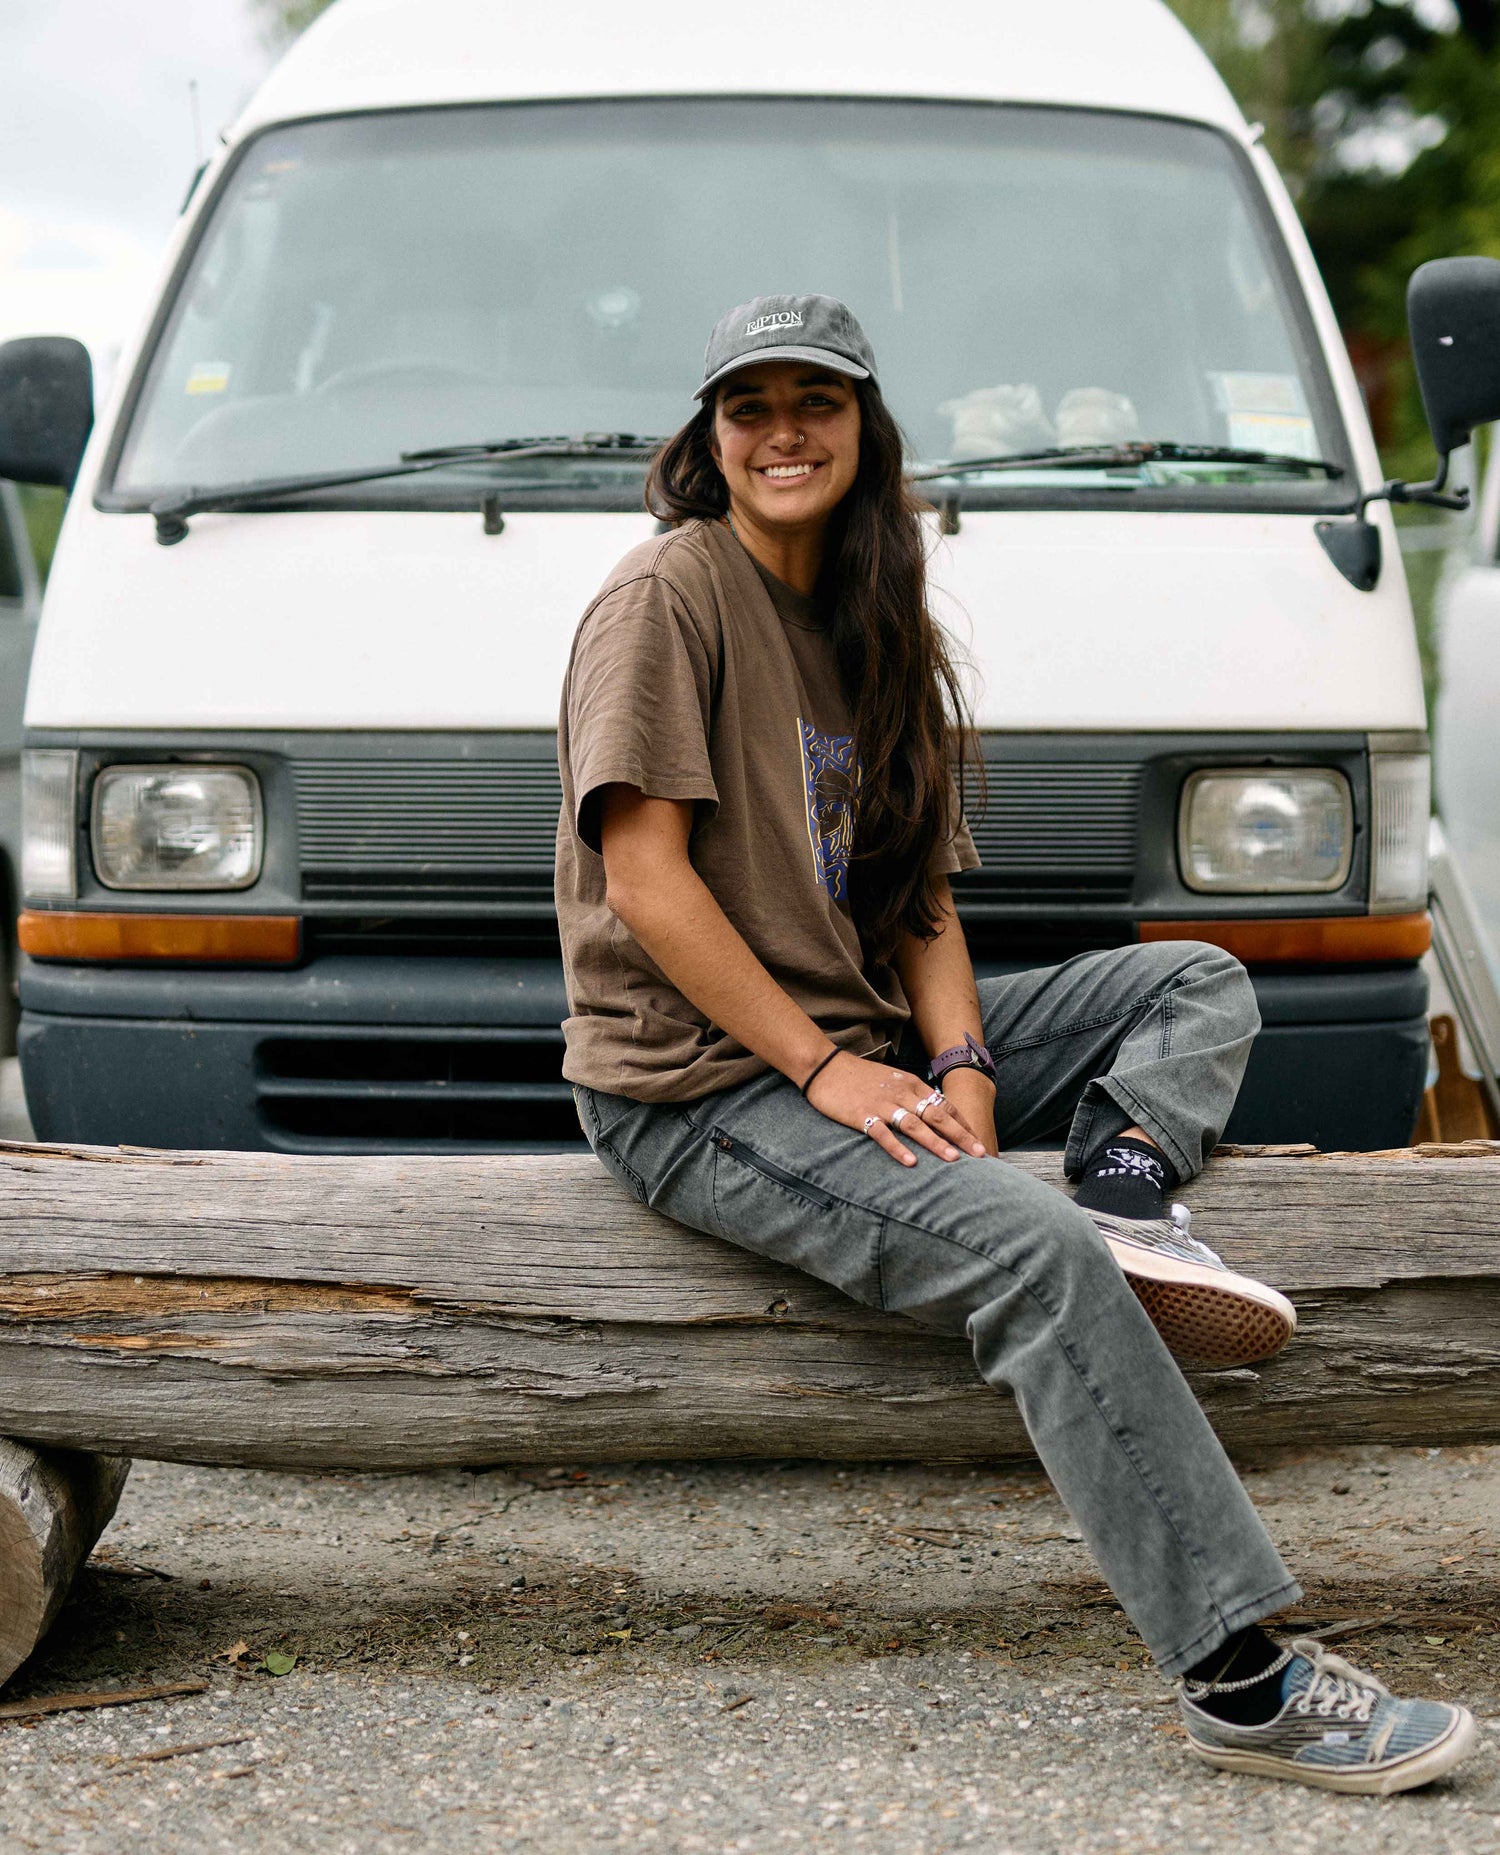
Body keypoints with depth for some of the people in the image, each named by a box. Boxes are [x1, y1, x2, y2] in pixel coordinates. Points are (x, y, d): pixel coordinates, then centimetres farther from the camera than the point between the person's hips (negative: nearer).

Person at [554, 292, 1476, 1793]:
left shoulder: (867, 626, 18)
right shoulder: (668, 595, -6)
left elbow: (917, 895, 13)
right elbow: (644, 877, -15)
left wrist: (959, 1067, -6)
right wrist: (824, 1070, -19)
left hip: (865, 1049, 9)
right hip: (695, 1091, -9)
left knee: (1199, 983, 8)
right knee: (1030, 1254, -28)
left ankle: (1124, 1188, -24)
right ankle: (1242, 1679, -31)